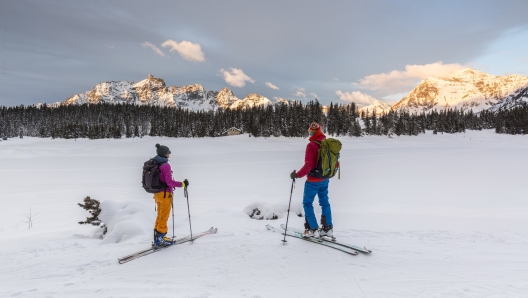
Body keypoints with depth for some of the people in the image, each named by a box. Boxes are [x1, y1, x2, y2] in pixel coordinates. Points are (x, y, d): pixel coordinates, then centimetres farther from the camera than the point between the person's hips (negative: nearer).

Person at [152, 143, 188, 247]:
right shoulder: (165, 165, -20)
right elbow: (169, 182, -22)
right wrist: (182, 184, -14)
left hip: (157, 194, 8)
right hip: (165, 194, -8)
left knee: (160, 216, 20)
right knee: (163, 217, 4)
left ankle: (157, 238, 29)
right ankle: (160, 239, 12)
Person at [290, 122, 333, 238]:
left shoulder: (311, 145, -21)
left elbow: (308, 165, -25)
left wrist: (297, 175, -17)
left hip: (313, 180, -7)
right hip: (325, 180, 7)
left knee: (307, 203, 8)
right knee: (324, 202, 18)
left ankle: (313, 229, 10)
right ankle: (328, 228, 24)